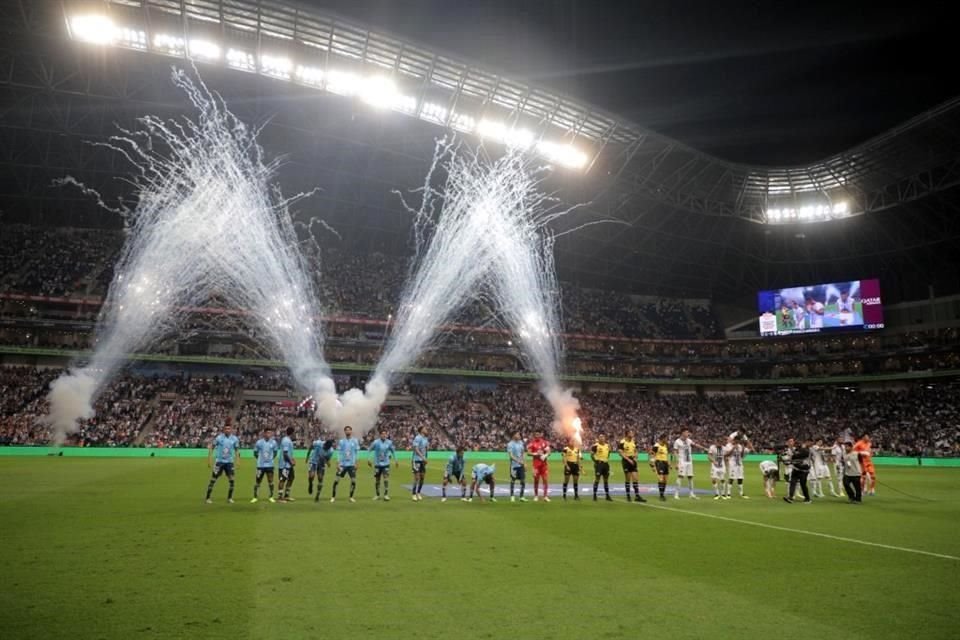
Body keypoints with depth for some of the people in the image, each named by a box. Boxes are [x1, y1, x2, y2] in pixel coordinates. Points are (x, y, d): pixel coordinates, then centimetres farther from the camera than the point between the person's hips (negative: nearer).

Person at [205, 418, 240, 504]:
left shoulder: (235, 439, -1)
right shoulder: (219, 437, -9)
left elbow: (237, 450, 9)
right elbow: (211, 448, -3)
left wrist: (237, 461, 3)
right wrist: (209, 460, -7)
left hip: (229, 462, 3)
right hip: (219, 461, -3)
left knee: (231, 480, -1)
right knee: (213, 480, -1)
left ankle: (229, 498, 12)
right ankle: (208, 498, 10)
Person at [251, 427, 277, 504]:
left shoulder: (273, 442, -2)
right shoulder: (259, 442, -6)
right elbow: (255, 453, 5)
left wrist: (272, 458, 4)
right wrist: (260, 459, 4)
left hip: (270, 465, 1)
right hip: (260, 465, -1)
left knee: (270, 481, 1)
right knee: (257, 481, 5)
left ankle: (271, 497, 10)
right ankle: (255, 497, 16)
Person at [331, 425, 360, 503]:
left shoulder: (355, 441, 3)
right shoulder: (341, 441, 3)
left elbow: (357, 452, 5)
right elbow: (338, 453, 3)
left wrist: (356, 463, -2)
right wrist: (338, 463, -4)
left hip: (351, 464, 0)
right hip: (342, 464, 0)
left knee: (353, 481, -3)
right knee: (336, 480, -3)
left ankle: (351, 497, 10)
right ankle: (333, 497, 9)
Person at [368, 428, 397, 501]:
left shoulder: (389, 442, -2)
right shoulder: (376, 442, -8)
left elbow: (393, 451, 13)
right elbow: (369, 450, 1)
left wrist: (395, 460, 16)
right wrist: (368, 460, -3)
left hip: (386, 464, 0)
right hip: (377, 464, 0)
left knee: (386, 479, -12)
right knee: (377, 480, 7)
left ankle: (386, 495, -6)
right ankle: (377, 495, 22)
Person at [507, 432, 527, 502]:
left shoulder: (521, 442, 9)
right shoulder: (510, 444, -11)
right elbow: (511, 455, -16)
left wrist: (524, 463, 12)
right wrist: (518, 461, -25)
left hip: (521, 465, 6)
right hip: (514, 465, -6)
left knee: (523, 480, 3)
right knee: (513, 481, 4)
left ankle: (521, 496, 12)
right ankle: (512, 496, 16)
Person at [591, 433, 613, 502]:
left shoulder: (607, 446, 11)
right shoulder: (595, 446, -9)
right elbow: (591, 454, -9)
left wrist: (607, 460, 12)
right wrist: (595, 461, -14)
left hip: (606, 463, 7)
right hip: (599, 463, -6)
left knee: (606, 480, 10)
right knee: (597, 479, -5)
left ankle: (607, 496, 16)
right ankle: (594, 495, 2)